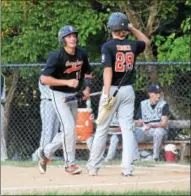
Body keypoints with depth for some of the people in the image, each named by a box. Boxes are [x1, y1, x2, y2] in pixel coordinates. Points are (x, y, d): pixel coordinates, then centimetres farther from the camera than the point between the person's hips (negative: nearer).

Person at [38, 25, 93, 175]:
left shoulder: (82, 54, 0)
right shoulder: (56, 57, -19)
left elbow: (87, 73, 16)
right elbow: (44, 79, -25)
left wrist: (87, 88, -2)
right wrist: (67, 82, -29)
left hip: (74, 95, 7)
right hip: (59, 95, -7)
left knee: (68, 131, 12)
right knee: (69, 127, -17)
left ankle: (45, 153, 32)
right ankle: (70, 163, -7)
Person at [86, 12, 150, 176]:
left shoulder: (108, 46, -10)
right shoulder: (132, 46, 3)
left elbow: (108, 70, -19)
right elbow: (146, 41, 26)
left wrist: (106, 95, -22)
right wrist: (133, 28, 21)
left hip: (112, 89, -3)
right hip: (128, 90, 3)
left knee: (102, 128, 5)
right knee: (127, 128, 3)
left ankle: (93, 166, 12)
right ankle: (127, 167, -5)